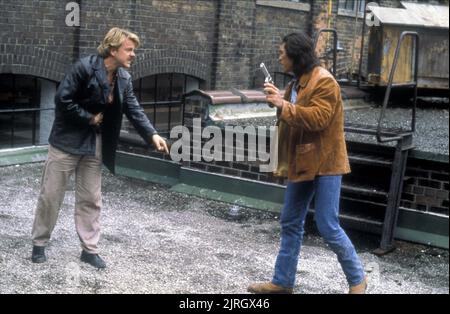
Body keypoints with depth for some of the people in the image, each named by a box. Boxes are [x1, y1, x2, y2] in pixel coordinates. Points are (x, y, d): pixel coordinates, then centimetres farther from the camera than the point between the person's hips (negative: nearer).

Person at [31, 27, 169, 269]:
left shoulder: (124, 78, 0)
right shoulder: (85, 67, -21)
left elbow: (134, 110, -2)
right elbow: (62, 100, -21)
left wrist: (152, 135, -16)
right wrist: (90, 118, -15)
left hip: (94, 143, 6)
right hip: (67, 140, -6)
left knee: (91, 199, 9)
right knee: (51, 195, 5)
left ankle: (89, 249, 18)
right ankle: (39, 244, 21)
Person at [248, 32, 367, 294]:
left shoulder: (324, 81, -16)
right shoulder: (299, 81, 15)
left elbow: (318, 118, -26)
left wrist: (284, 105, -24)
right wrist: (279, 100, 3)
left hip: (324, 164, -9)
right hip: (302, 163, 10)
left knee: (328, 226, -6)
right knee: (291, 224, 11)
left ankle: (357, 279, 12)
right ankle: (283, 281, 21)